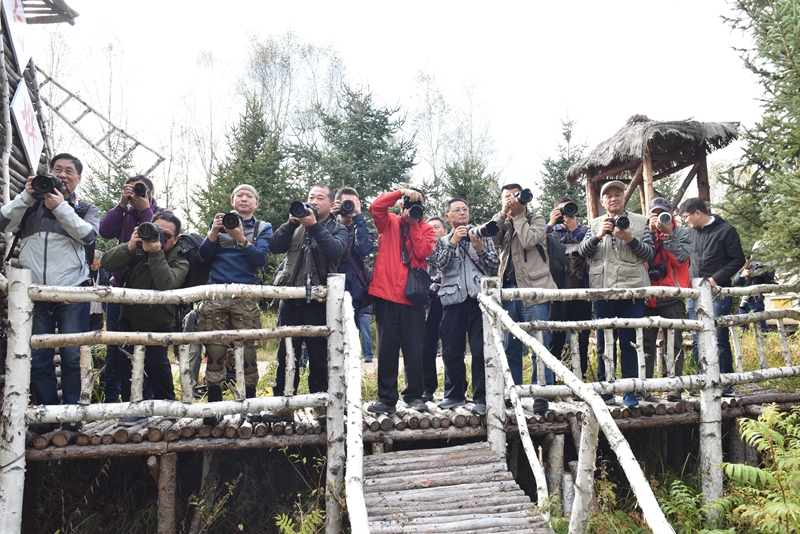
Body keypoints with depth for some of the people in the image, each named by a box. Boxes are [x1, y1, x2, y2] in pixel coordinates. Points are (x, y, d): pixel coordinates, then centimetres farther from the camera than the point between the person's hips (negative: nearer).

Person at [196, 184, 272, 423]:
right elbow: (204, 256, 9)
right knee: (214, 351, -2)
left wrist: (241, 239, -16)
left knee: (247, 351, -4)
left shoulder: (263, 228, 13)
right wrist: (214, 233, -6)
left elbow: (261, 259, -3)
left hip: (246, 296, -1)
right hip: (216, 294, 1)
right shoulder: (220, 222, 18)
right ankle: (213, 406, 5)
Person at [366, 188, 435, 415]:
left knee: (414, 349, 3)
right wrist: (401, 192, -11)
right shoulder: (389, 223, 10)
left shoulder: (426, 229, 11)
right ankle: (387, 399, 10)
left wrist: (414, 224, -6)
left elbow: (423, 252, -6)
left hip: (413, 296, 0)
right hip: (386, 294, 0)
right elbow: (376, 206, -9)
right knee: (387, 349, 3)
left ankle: (414, 395, 16)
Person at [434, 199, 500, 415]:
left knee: (481, 350, -6)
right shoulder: (442, 241, 16)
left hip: (479, 297, -1)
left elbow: (494, 265, 6)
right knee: (451, 350, 4)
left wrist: (480, 249, -9)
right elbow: (441, 264, -1)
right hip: (453, 299, 1)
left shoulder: (482, 235, 14)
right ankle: (454, 394, 20)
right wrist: (453, 241, -8)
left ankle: (482, 398, 2)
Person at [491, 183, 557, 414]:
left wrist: (519, 214, -5)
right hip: (508, 289, 5)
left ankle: (541, 395, -1)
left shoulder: (536, 219, 7)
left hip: (533, 289, -4)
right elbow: (491, 240, -2)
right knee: (510, 346, 8)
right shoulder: (502, 224, 19)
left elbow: (529, 241, -12)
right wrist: (503, 213, -5)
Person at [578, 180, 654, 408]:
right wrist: (598, 235, -13)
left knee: (629, 342, 1)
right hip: (602, 289, 2)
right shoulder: (595, 224, 15)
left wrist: (631, 239, -12)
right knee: (604, 343, 7)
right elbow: (583, 251, 4)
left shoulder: (641, 222, 10)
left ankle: (630, 392, 10)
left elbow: (649, 253, 4)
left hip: (632, 288, -1)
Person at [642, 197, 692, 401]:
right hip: (648, 297, 2)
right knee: (646, 343, 4)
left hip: (672, 297, -2)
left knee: (674, 343, 2)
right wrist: (651, 231, -11)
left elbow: (681, 257, -11)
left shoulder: (681, 233, 6)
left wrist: (667, 233, -12)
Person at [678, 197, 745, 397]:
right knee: (697, 341, 5)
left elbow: (738, 260, -6)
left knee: (719, 340, -4)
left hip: (718, 294, -6)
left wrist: (716, 279, -13)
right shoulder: (692, 232, 13)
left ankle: (726, 385, 4)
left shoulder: (726, 230, -3)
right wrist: (689, 281, 11)